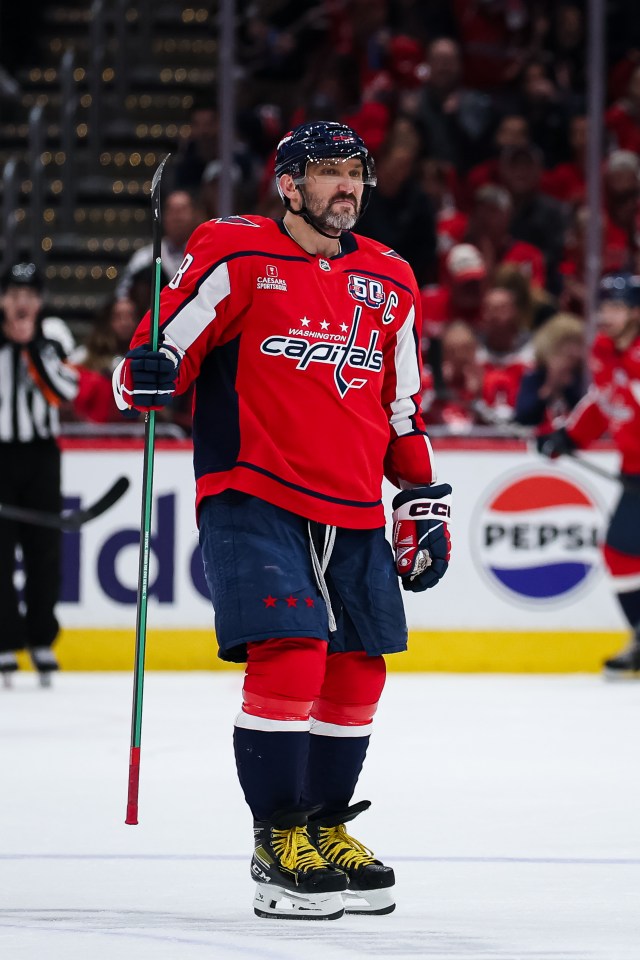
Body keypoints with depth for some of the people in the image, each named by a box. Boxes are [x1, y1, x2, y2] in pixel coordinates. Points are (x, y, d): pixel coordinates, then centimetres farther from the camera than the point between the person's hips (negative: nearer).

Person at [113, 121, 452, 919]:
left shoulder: (389, 284, 14)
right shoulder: (236, 257, -4)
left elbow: (402, 409, 21)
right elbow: (172, 337, -5)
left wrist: (424, 502, 18)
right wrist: (149, 372, -27)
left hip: (352, 512, 6)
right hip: (254, 498, -6)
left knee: (356, 671, 6)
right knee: (289, 657, -16)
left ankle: (324, 827, 23)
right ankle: (279, 839, -4)